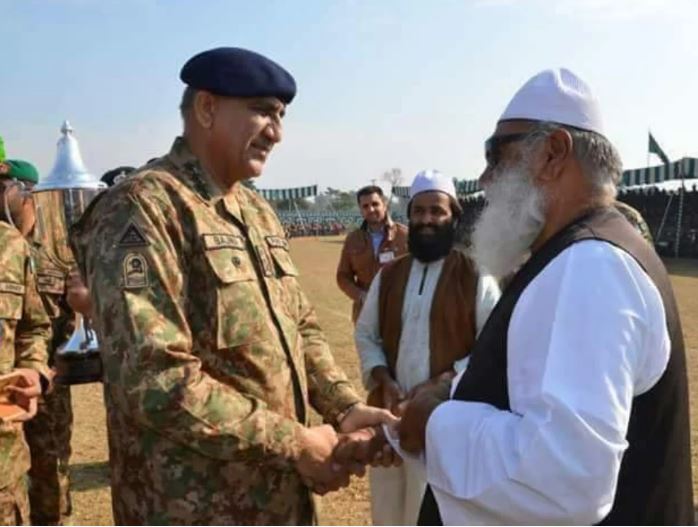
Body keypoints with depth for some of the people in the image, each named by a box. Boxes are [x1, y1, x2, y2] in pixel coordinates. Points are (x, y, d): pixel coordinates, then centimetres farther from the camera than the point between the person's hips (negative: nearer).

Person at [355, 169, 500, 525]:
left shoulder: (476, 278, -7)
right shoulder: (388, 275, 7)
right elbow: (365, 334, 11)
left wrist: (445, 381, -19)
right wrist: (383, 379, -6)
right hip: (390, 412, 5)